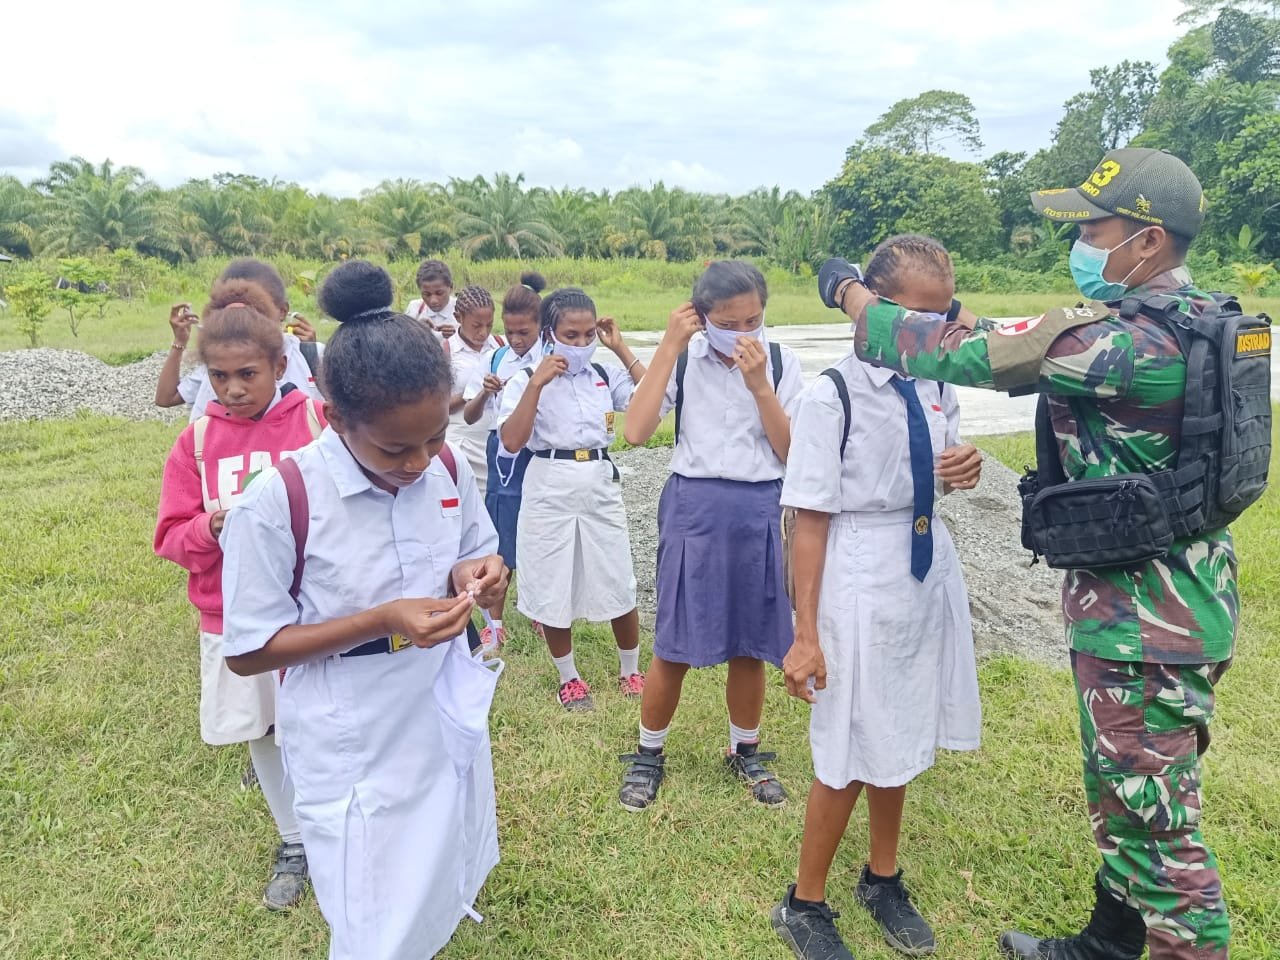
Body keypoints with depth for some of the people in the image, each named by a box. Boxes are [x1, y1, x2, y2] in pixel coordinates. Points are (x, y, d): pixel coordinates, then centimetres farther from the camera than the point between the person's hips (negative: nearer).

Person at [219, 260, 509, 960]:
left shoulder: (447, 471, -8)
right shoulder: (277, 503, -23)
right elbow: (248, 652, -14)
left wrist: (472, 578, -16)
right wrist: (381, 621, -27)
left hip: (448, 729, 5)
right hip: (355, 756, -4)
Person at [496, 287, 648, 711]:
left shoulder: (606, 374, 2)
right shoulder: (526, 379, -7)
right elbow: (511, 442, -18)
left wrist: (621, 349, -7)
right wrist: (537, 382, -22)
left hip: (601, 485, 2)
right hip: (550, 489, -2)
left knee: (619, 585, 9)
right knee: (553, 588, 9)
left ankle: (630, 671, 31)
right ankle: (569, 677, 29)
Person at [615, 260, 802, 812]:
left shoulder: (780, 363, -2)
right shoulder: (684, 359, -6)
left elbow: (792, 454, -5)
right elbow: (636, 431, -18)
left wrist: (758, 383, -15)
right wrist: (668, 347, -17)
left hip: (757, 512, 2)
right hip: (693, 508, -2)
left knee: (749, 643, 14)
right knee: (675, 645, 7)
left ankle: (745, 752, 37)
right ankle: (648, 754, 29)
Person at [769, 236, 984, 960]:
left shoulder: (937, 385, 1)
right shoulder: (835, 396, -16)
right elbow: (811, 521, -16)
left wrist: (966, 470, -6)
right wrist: (805, 634, -15)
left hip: (930, 567, 6)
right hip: (862, 578, -6)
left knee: (899, 739, 19)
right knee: (851, 753, 5)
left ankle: (883, 879, 43)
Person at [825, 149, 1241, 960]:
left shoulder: (1128, 340, -24)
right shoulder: (1189, 321, 8)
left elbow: (962, 354, -21)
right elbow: (1030, 356, 17)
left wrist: (849, 293, -8)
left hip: (1144, 621, -10)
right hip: (1162, 603, 10)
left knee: (1155, 820, 5)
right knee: (1125, 798, 24)